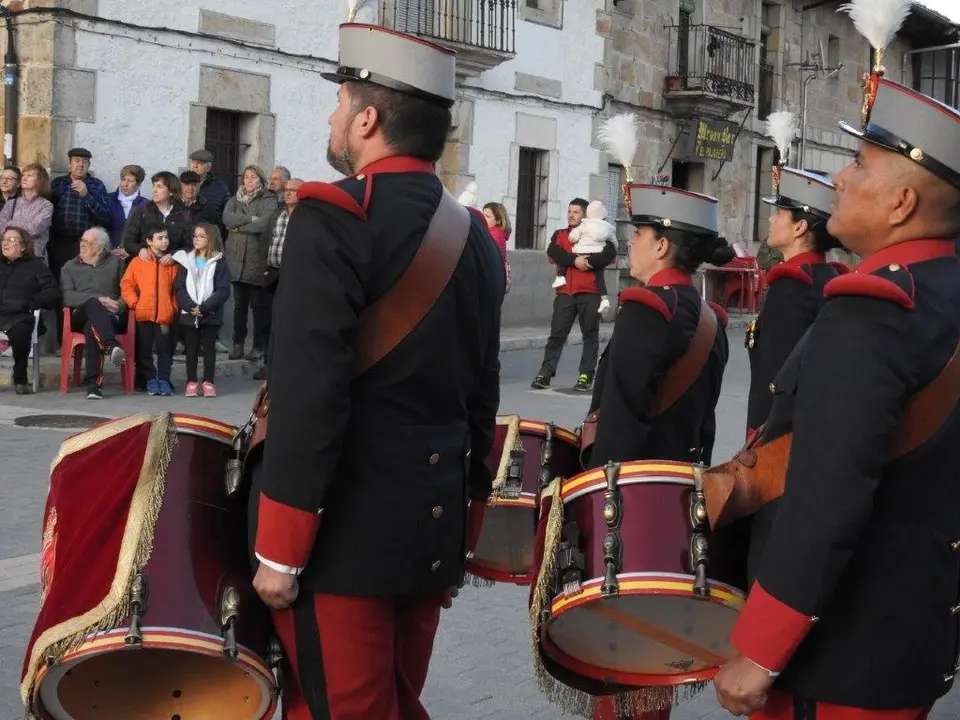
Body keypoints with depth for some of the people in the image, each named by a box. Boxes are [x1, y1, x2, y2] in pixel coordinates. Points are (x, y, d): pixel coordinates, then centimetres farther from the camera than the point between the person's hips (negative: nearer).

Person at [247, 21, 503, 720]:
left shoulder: (333, 217, -14)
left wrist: (277, 550, -15)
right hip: (432, 531, 7)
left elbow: (308, 393, -20)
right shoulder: (477, 235, 9)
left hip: (344, 532, -7)